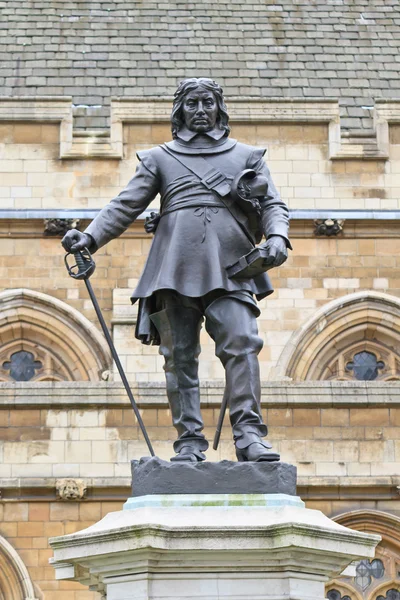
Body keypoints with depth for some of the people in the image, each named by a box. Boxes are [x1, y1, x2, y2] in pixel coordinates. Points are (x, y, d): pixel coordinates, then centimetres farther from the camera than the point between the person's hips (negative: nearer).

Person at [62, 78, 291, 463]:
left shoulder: (247, 156, 21)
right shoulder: (159, 159, 20)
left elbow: (272, 204, 14)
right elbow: (125, 206, 12)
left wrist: (277, 237, -9)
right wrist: (90, 237, -4)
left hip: (229, 271, -1)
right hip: (174, 271, 1)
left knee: (242, 346, -16)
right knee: (179, 355, -2)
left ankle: (249, 435, -17)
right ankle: (189, 441, 0)